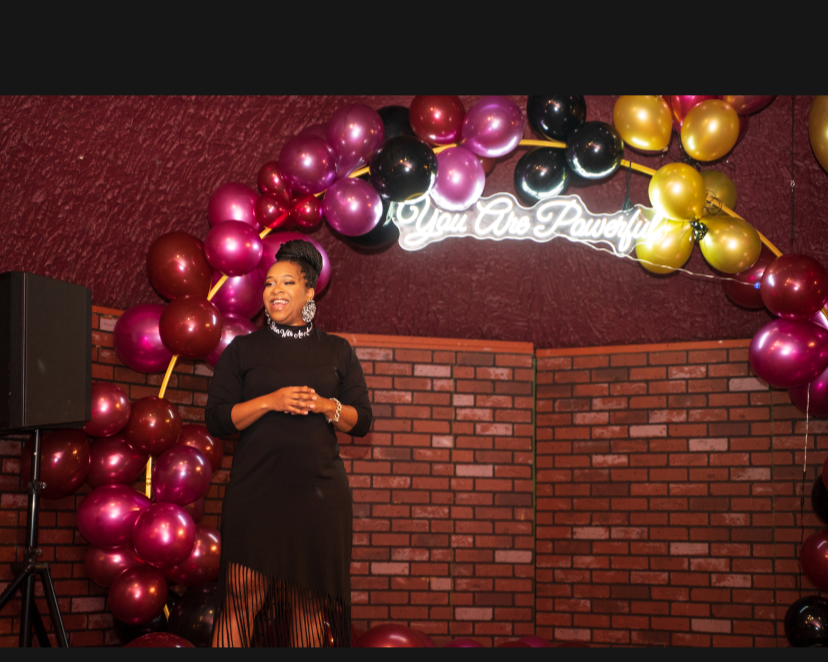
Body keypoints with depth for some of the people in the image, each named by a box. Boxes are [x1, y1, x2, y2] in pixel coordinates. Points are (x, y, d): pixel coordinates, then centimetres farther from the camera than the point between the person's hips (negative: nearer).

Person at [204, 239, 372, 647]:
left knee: (309, 601, 1)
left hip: (320, 495, 1)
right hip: (255, 496, -1)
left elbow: (362, 421, 11)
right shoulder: (243, 350, 9)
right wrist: (270, 402, -12)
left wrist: (326, 406, -9)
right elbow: (216, 419, 2)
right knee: (243, 599, -9)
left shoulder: (337, 351, 13)